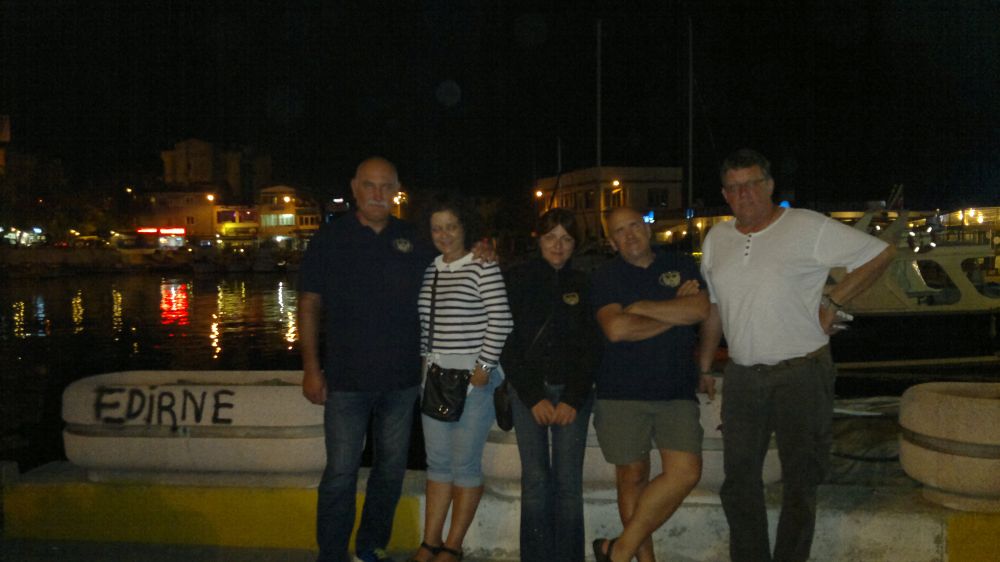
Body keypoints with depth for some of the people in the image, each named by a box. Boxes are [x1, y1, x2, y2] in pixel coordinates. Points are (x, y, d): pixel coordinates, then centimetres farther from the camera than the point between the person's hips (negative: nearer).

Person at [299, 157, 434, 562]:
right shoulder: (330, 239, -2)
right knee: (341, 474, 1)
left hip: (402, 380, 3)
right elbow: (309, 306, -1)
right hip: (346, 380, -3)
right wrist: (311, 369, -5)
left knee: (391, 469, 14)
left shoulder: (413, 240, 5)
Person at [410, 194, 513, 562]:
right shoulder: (430, 270, 11)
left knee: (465, 463, 2)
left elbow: (500, 322, -12)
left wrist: (483, 369, -14)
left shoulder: (483, 268, -8)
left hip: (473, 376, -6)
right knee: (437, 462, 12)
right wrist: (424, 360, 9)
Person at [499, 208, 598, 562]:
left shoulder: (583, 285, 7)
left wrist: (573, 400, -5)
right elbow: (508, 344, 0)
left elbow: (590, 347, 5)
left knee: (569, 480, -2)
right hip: (527, 391, -1)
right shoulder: (517, 280, 4)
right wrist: (534, 398, -6)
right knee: (535, 479, -3)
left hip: (573, 392, 1)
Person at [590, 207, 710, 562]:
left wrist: (641, 308, -7)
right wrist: (675, 312, -4)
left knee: (686, 471, -11)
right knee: (632, 478, 3)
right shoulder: (607, 277, 5)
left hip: (677, 391, 2)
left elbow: (701, 310, -6)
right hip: (622, 393, -1)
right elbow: (615, 329, -12)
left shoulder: (681, 266, 12)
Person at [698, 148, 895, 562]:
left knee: (799, 481, 4)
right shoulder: (716, 239, 9)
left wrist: (832, 302, -6)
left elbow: (880, 254, -1)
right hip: (742, 376, 5)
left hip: (802, 373, -4)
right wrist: (703, 365, 16)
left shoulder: (807, 228, -7)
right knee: (739, 479, 9)